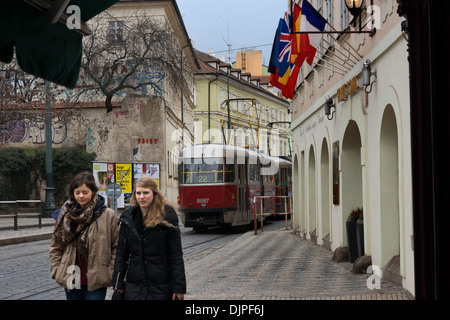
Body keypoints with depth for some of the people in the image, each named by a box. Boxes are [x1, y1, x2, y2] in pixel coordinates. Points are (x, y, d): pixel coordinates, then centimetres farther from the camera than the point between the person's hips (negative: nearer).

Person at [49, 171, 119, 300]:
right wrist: (56, 270, 5)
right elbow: (55, 246, 13)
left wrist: (111, 272, -5)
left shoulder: (108, 215, -5)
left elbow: (117, 247, -1)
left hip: (96, 281, -4)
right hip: (71, 279, 4)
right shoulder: (65, 215, 5)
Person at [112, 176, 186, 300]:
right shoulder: (128, 216, 7)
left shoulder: (167, 215, -3)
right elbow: (121, 252, 10)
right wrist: (118, 283, 5)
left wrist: (179, 286, -8)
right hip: (133, 285, 3)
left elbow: (176, 254, -4)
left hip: (161, 285, -2)